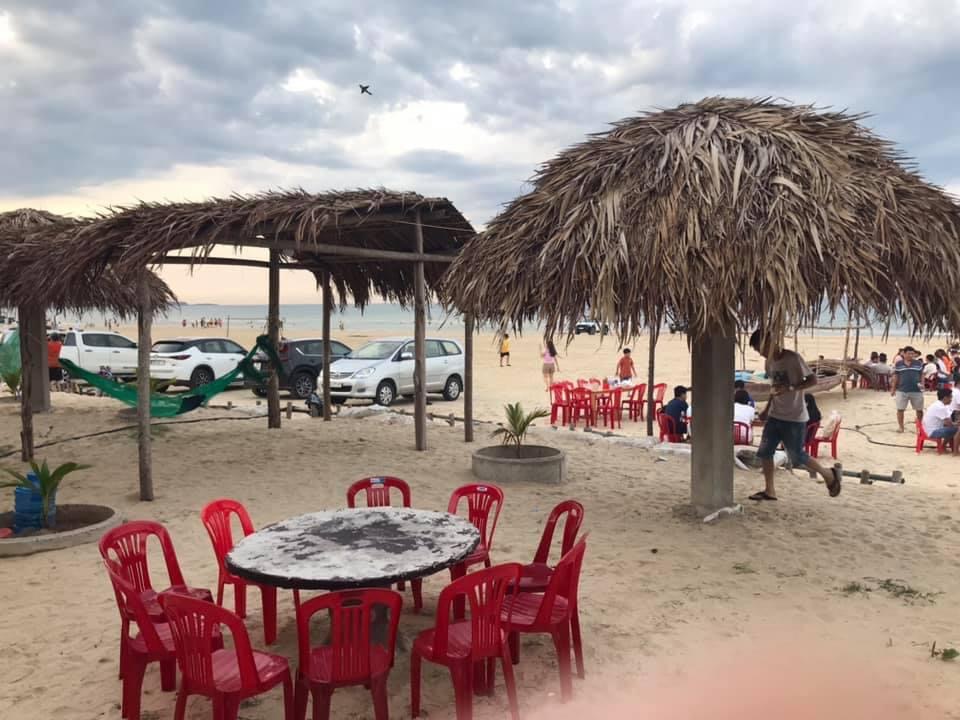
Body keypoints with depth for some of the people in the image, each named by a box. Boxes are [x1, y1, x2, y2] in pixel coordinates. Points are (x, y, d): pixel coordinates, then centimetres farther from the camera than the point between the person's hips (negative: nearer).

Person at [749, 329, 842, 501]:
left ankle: (830, 475, 21)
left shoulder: (793, 358, -16)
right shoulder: (769, 362, 8)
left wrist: (789, 388, -28)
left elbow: (813, 380, -17)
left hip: (794, 417, -7)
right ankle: (769, 491, 11)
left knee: (797, 457, -1)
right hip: (775, 416, 7)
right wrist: (767, 409, 15)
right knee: (764, 452, 1)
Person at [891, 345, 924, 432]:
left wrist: (922, 384, -9)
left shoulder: (919, 363, 2)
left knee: (919, 409, 8)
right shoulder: (898, 364, 2)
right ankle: (900, 426, 14)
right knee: (900, 409, 2)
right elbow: (896, 377, 8)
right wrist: (893, 389, 8)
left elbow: (922, 375, 8)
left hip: (916, 391, 0)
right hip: (902, 390, 0)